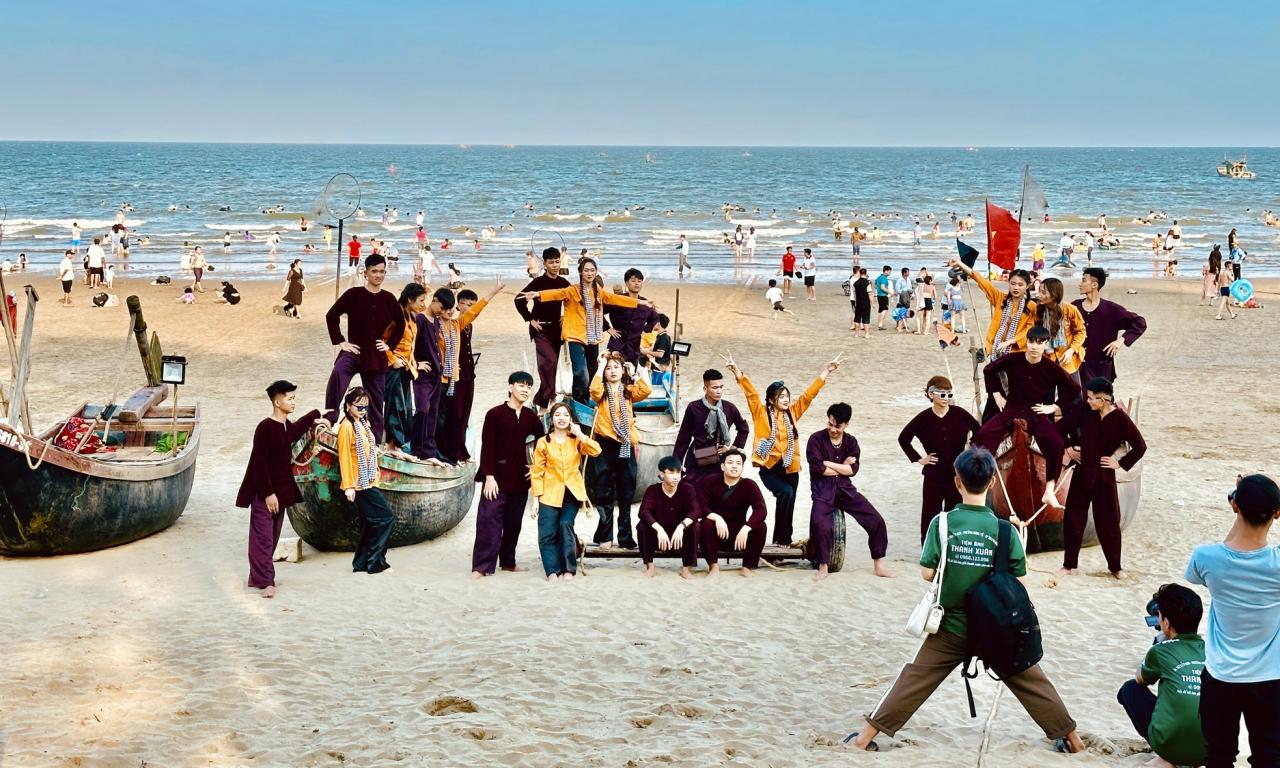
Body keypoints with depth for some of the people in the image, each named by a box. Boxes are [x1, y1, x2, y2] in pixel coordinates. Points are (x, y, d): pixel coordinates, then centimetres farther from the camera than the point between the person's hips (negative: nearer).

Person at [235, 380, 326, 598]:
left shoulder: (287, 427, 8)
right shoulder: (265, 428, -17)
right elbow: (259, 464, -18)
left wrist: (315, 417, 44)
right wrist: (268, 493, -20)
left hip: (281, 492, 9)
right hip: (264, 494, -9)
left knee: (272, 537, 11)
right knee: (263, 537, -8)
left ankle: (256, 577, 19)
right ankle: (264, 581, -9)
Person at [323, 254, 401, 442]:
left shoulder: (388, 299, 5)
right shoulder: (353, 294, -3)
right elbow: (331, 316, -2)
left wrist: (390, 344, 8)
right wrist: (339, 342, -6)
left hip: (377, 356, 3)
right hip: (353, 351, -3)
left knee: (375, 399, 7)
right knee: (338, 373, -35)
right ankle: (329, 420, -35)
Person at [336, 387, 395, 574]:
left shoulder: (363, 424, 14)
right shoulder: (347, 426, -12)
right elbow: (344, 456, -15)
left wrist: (374, 478, 14)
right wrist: (348, 486, -18)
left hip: (367, 483, 9)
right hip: (358, 484, -9)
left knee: (370, 524, 11)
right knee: (386, 519, -9)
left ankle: (361, 563, 16)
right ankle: (374, 561, -3)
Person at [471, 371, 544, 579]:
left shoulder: (530, 417, 9)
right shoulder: (495, 414, -5)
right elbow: (487, 447, -7)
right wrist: (489, 476, -13)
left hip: (520, 478, 5)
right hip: (498, 476, -5)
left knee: (514, 522, 10)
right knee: (489, 520, -10)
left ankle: (508, 561, 22)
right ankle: (481, 566, -11)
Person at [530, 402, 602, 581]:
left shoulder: (576, 441, 8)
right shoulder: (543, 443, 4)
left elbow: (596, 451, -9)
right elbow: (537, 472, 3)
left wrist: (580, 434, -10)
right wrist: (535, 500, -3)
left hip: (572, 492, 0)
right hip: (550, 493, 0)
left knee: (566, 525, -19)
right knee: (547, 534, -12)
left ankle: (568, 569, -8)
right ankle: (552, 571, -1)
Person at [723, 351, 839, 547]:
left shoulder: (792, 412, 8)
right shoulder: (761, 412, -2)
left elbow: (809, 393, 9)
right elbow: (751, 392, -12)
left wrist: (826, 371, 7)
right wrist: (737, 371, -24)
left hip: (789, 468, 5)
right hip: (769, 467, -5)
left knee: (787, 502, 8)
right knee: (786, 493, -25)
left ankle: (782, 540, 23)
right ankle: (783, 538, -14)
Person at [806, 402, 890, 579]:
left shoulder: (851, 442, 7)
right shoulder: (816, 439, -5)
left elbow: (853, 470, -6)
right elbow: (818, 468, -16)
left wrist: (828, 463, -11)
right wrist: (842, 468, -5)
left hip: (845, 489, 5)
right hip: (823, 491, -5)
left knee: (876, 520, -4)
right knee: (820, 524, -32)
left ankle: (879, 565, 10)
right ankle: (823, 567, -14)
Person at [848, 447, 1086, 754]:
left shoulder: (943, 522, -12)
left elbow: (927, 573, -8)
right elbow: (1019, 582, -5)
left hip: (950, 628, 0)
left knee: (914, 682, 10)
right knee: (1030, 681, 14)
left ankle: (868, 735, 13)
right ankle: (1071, 738, 22)